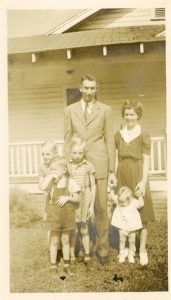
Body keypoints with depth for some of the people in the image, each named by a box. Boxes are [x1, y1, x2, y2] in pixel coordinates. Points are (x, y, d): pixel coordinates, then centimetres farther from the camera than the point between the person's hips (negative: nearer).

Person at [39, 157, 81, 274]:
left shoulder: (70, 182, -5)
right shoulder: (51, 182, -7)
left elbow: (77, 199, -3)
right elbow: (42, 187, -29)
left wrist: (67, 198, -20)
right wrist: (50, 175, -23)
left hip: (67, 215, 1)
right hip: (55, 215, -1)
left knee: (66, 240, 14)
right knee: (54, 241, 6)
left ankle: (66, 264, 27)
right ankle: (53, 265, 16)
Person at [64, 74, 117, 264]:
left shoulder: (105, 110, 4)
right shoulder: (70, 110, 7)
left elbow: (110, 141, 3)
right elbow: (67, 141, 8)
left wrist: (112, 170, 0)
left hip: (99, 166, -1)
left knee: (101, 208, 2)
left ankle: (103, 249, 13)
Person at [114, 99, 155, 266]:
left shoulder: (143, 135, -6)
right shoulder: (119, 135, 7)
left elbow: (146, 160, -8)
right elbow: (117, 157, 10)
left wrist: (144, 181, -14)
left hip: (137, 177, -4)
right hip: (122, 177, 4)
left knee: (141, 213, 2)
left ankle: (142, 250, 11)